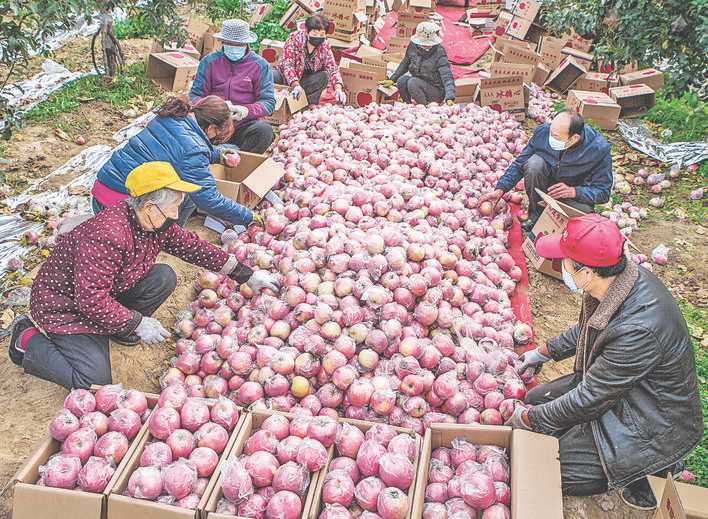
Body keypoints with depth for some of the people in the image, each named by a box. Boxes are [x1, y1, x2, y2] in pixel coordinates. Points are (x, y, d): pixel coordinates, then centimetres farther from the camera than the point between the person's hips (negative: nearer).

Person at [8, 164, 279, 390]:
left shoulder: (157, 222, -8)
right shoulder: (106, 236, -35)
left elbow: (193, 246, 1)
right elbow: (92, 300, -33)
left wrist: (247, 276, 1)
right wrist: (138, 323, -24)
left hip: (110, 292, 8)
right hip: (66, 306, -8)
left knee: (163, 278, -10)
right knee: (95, 381, -17)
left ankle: (120, 330, 10)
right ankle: (29, 338, 5)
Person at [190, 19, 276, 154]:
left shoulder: (260, 66, 6)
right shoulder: (209, 62, 9)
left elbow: (268, 102, 1)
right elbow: (195, 95, 9)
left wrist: (247, 110, -20)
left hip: (245, 125, -1)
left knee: (264, 130, -32)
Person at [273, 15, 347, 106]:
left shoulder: (325, 46, -10)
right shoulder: (294, 39, -19)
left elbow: (333, 69, -16)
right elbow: (287, 65, -27)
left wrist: (338, 89, -37)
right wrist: (296, 85, -45)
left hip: (306, 81, 2)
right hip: (286, 77, -2)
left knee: (324, 76, -24)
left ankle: (311, 105, -23)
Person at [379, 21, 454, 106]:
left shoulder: (439, 53, -19)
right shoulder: (413, 47, -4)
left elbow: (447, 77, -27)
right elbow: (404, 64, 15)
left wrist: (450, 98, -40)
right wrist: (392, 80, 12)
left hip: (437, 91, -5)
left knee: (412, 82, -28)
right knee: (402, 81, -19)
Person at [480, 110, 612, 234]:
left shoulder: (599, 149, -26)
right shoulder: (542, 131, -20)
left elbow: (603, 192, -18)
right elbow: (519, 164, -9)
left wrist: (573, 191, -35)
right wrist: (500, 190, -21)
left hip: (575, 192, -2)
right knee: (534, 163, -30)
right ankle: (535, 213, -11)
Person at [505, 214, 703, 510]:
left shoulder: (638, 329, -38)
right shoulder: (624, 277, -11)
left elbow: (588, 399, -27)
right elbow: (587, 329, 12)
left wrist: (529, 419, -13)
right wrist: (545, 351, 16)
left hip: (655, 426, -9)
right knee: (537, 399, 11)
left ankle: (652, 470, 6)